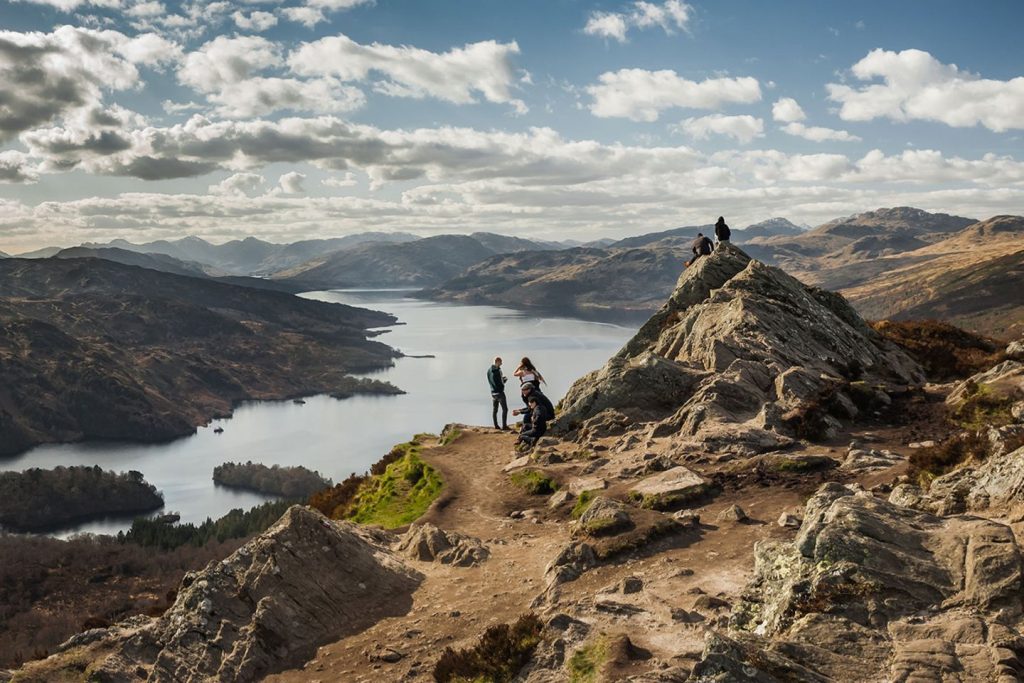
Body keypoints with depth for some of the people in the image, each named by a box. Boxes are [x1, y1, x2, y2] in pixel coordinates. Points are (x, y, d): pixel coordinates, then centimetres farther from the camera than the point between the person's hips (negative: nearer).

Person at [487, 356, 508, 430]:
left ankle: (496, 425, 11)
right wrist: (505, 379, 1)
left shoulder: (489, 370, 7)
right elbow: (501, 383, -19)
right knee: (504, 409, -2)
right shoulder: (498, 370, -18)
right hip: (499, 392, -8)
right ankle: (504, 425, -6)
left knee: (494, 410, 11)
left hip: (493, 392, 8)